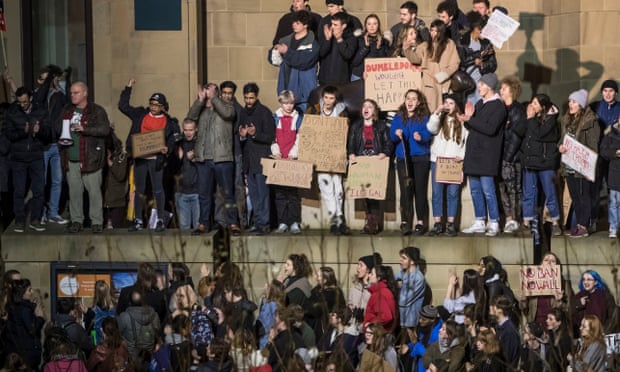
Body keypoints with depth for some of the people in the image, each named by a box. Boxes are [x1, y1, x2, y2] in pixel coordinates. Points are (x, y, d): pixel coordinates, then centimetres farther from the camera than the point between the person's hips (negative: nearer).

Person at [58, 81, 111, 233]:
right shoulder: (67, 110, 15)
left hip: (90, 158, -5)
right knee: (74, 191, 8)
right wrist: (64, 130, -1)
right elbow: (58, 127, 24)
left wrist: (84, 129, -23)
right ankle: (76, 220, 16)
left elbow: (105, 129, -14)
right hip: (71, 159, 5)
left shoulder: (97, 111, -4)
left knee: (94, 191, -3)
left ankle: (96, 221, 4)